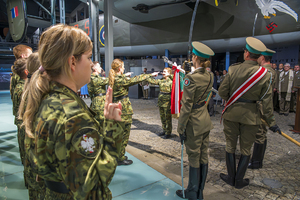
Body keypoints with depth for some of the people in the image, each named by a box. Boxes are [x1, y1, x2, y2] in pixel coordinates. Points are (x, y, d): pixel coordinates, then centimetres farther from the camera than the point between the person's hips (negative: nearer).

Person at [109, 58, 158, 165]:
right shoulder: (120, 79, -19)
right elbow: (134, 80, -13)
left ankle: (118, 155, 32)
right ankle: (120, 158, 13)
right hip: (124, 108, -10)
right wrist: (150, 75, -6)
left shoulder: (113, 78, 7)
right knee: (124, 133, 2)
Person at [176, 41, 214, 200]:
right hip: (205, 120, 8)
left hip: (194, 122, -8)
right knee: (203, 156, 16)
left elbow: (186, 106, -21)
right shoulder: (210, 76, 3)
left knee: (194, 158, 6)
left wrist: (181, 127, -13)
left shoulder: (191, 78, -21)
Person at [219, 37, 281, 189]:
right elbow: (266, 101, -6)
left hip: (231, 113, 0)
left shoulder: (233, 69, -9)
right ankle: (239, 181, 26)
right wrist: (271, 122, 3)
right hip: (250, 115, 0)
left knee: (230, 146, 15)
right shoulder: (264, 74, -7)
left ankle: (231, 178, 28)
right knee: (245, 150, 14)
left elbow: (222, 92, -5)